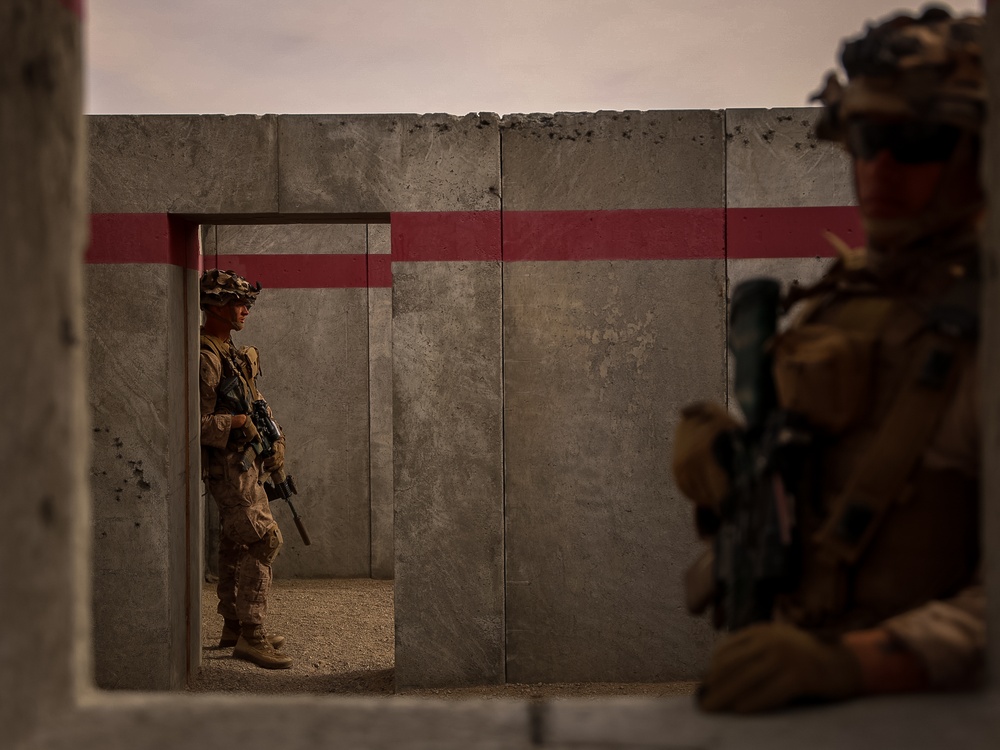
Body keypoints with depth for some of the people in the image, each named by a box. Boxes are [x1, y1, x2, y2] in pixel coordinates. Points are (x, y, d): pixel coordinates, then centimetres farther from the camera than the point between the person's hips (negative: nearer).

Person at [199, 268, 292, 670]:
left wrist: (273, 440, 14)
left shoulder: (232, 350, 14)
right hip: (226, 463, -10)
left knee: (236, 543, 15)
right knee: (262, 540, -14)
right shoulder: (205, 357, -18)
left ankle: (233, 627, 24)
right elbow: (196, 422, -22)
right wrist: (238, 422, -27)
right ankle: (250, 635, -14)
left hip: (244, 460, 10)